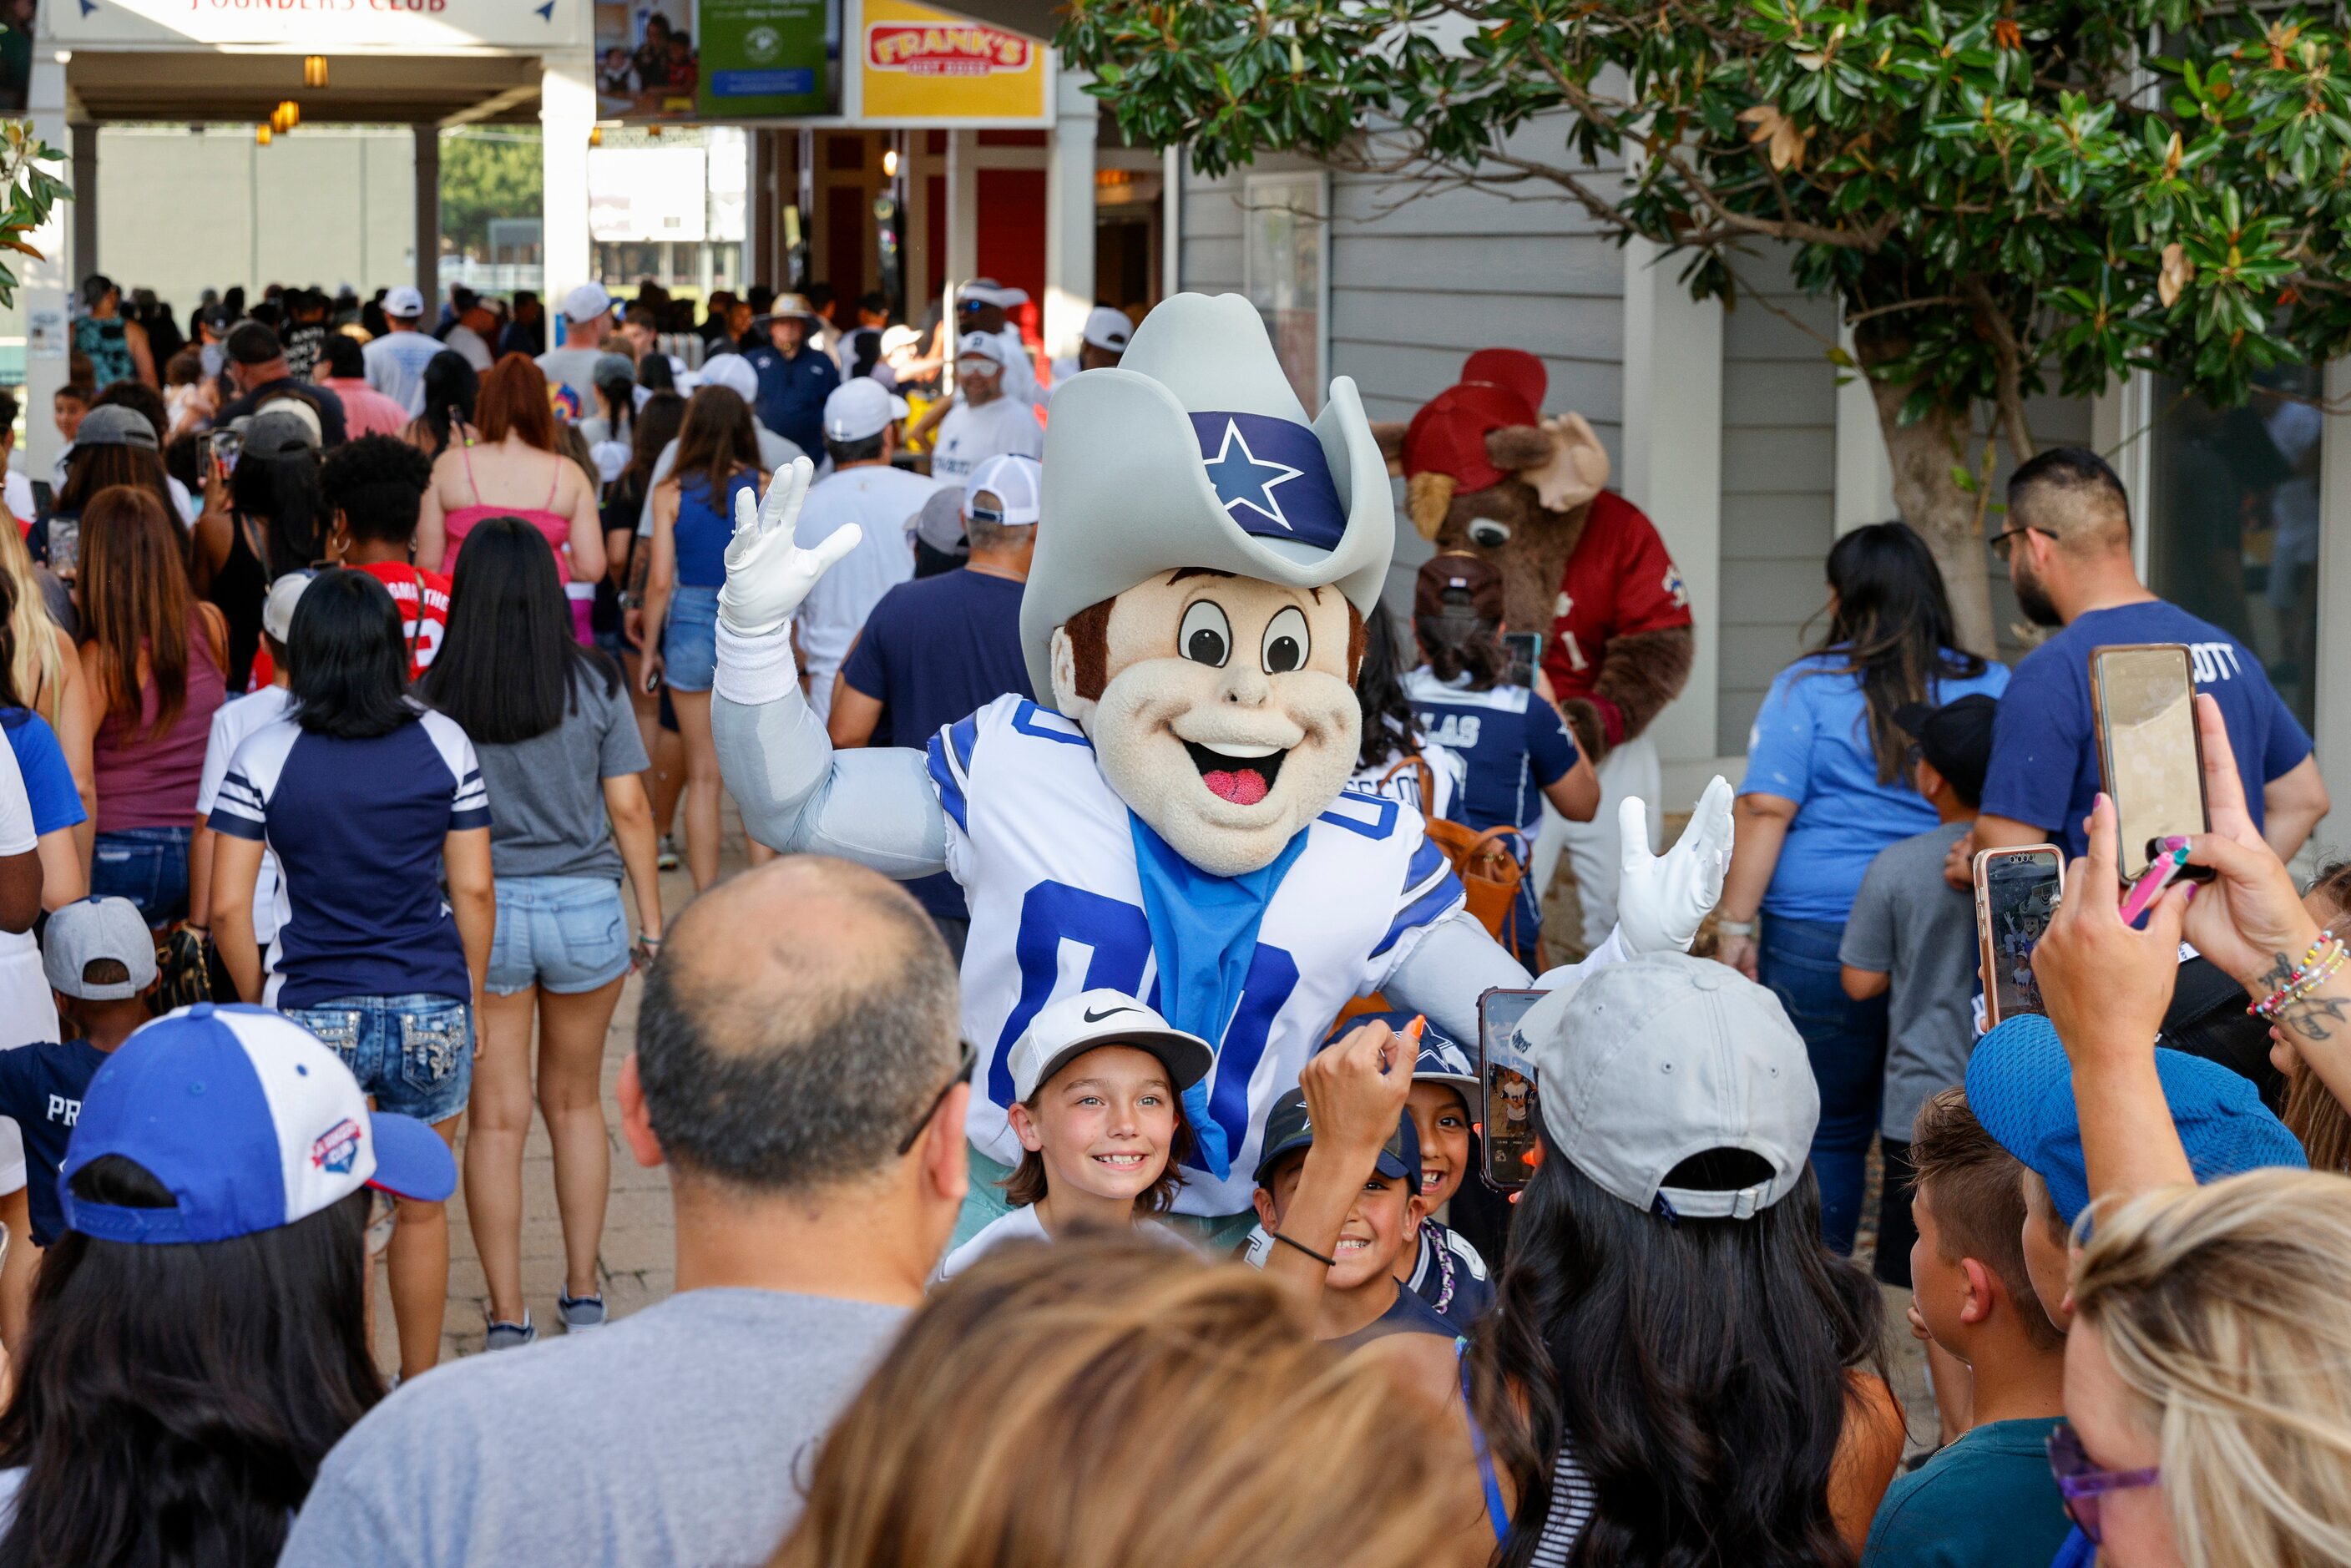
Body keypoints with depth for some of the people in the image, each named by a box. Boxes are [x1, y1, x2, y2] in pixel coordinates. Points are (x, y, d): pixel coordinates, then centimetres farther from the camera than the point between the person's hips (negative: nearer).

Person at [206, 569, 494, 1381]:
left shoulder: (263, 755, -6)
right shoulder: (445, 744, -2)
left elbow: (228, 909, -7)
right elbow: (474, 892, 0)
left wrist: (260, 1007, 7)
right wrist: (472, 1000, 12)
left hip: (313, 1012, -1)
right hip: (432, 1010, 2)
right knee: (421, 1208, 16)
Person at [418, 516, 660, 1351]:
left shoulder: (436, 696, -7)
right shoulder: (595, 685, -5)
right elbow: (629, 812, -3)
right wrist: (651, 920, 7)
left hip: (480, 911, -1)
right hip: (584, 906, 1)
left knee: (497, 1118, 5)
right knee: (576, 1103, 18)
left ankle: (507, 1316, 7)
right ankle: (583, 1292, 23)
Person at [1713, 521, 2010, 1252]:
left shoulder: (1807, 687, -1)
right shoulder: (1992, 689, 7)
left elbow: (1766, 812, -6)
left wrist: (1736, 928, -3)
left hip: (1818, 937, -2)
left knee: (1827, 1131, 6)